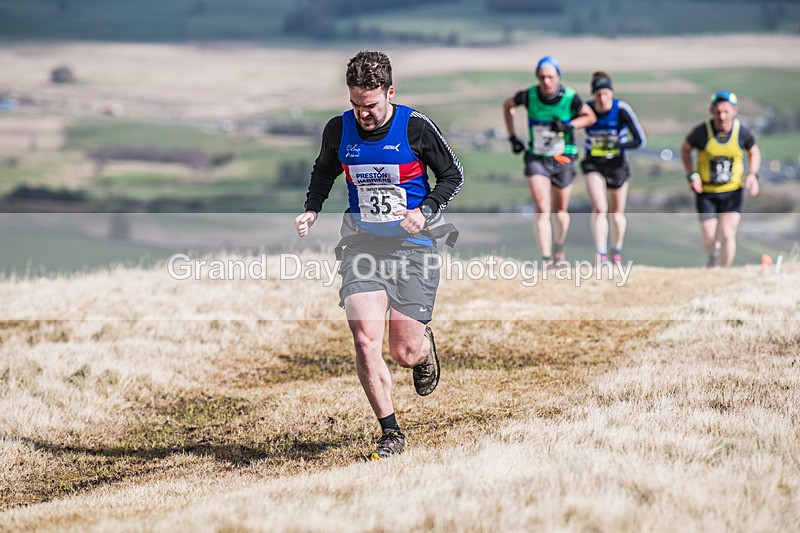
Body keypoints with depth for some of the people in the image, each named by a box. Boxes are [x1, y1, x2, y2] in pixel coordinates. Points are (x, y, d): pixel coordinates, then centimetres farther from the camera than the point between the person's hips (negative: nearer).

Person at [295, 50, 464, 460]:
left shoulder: (416, 127, -9)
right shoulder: (338, 130, 0)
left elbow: (453, 175, 1)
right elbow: (324, 171, 20)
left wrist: (426, 211, -15)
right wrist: (311, 210, 2)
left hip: (412, 247, -2)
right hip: (362, 245, 2)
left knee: (405, 353, -1)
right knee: (365, 342, -13)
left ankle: (425, 346, 38)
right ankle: (390, 434, 0)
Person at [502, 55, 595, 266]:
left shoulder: (570, 97, -16)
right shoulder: (528, 95, -13)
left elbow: (590, 117, 1)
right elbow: (507, 105, 8)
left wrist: (568, 125, -17)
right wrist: (512, 137, 4)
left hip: (563, 160, 0)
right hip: (536, 159, 0)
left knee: (559, 211, 12)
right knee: (542, 209, -15)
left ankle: (559, 247, 41)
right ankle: (546, 259, -17)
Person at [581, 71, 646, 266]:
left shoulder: (622, 109, -19)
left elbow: (640, 141, -19)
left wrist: (618, 144, -33)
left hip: (617, 164, 0)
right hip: (593, 165, 0)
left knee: (617, 213, 13)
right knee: (599, 208, -18)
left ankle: (616, 252, 37)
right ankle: (600, 254, -17)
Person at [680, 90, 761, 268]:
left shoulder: (742, 132, -11)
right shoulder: (701, 132, -16)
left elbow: (754, 153, 10)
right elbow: (685, 149, 5)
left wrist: (752, 174, -7)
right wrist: (692, 175, -7)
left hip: (733, 192, 0)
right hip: (706, 192, 0)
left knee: (727, 235, -14)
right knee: (709, 241, -2)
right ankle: (714, 254, 35)